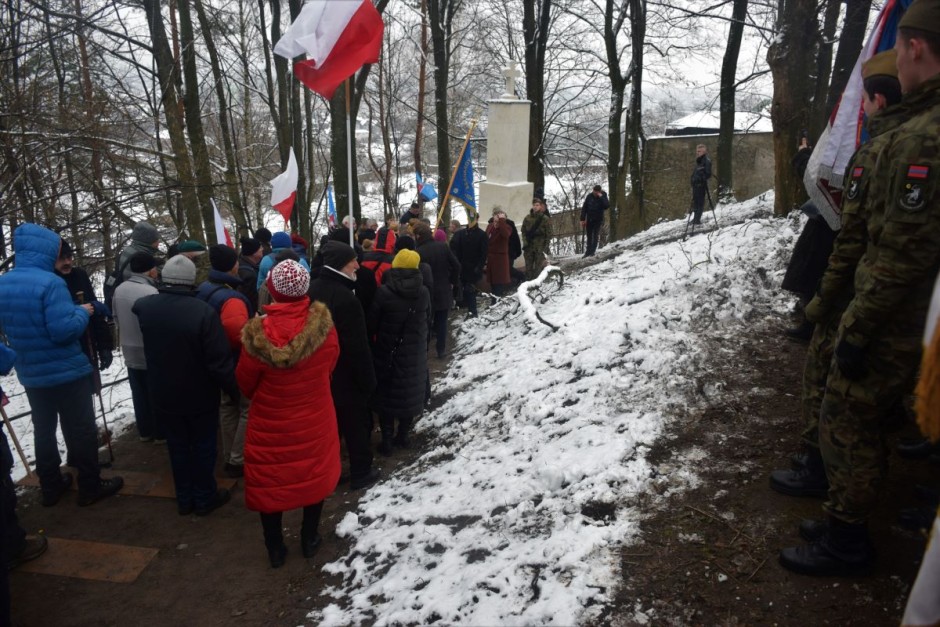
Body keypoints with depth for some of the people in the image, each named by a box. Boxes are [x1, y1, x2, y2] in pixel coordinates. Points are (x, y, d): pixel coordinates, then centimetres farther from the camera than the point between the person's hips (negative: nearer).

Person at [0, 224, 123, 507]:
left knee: (43, 430, 18)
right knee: (81, 429, 6)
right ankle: (90, 487, 16)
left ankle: (50, 487, 30)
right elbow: (64, 331, -27)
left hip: (31, 373, 7)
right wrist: (83, 312, -9)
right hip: (67, 371, -7)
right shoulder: (50, 282, -23)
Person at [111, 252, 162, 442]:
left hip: (130, 353, 7)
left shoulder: (119, 290, 0)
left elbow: (116, 318, 11)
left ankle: (144, 432, 28)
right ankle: (161, 433, 18)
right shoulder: (150, 293, -24)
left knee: (139, 395, 17)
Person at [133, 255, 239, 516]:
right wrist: (235, 391, -13)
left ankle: (184, 499, 31)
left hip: (163, 395, 5)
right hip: (200, 396, -4)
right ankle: (204, 498, 26)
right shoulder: (203, 312, -26)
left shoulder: (145, 307, -9)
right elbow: (220, 362, -24)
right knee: (203, 446, 12)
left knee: (177, 446, 18)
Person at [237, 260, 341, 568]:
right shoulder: (324, 326, -19)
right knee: (314, 473, 22)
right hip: (315, 421, 2)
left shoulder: (258, 334, -23)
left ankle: (275, 548, 32)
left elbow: (245, 383, -7)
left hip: (270, 424, -1)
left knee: (269, 480, 17)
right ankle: (309, 538, 37)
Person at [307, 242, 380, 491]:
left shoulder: (312, 289, 2)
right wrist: (368, 379, -14)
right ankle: (361, 472, 22)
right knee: (357, 423, 9)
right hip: (346, 376, -8)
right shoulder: (345, 298, -26)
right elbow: (357, 346, -23)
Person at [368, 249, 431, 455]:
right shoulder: (423, 292, -5)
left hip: (387, 352, -3)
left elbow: (372, 323, -8)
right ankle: (403, 435, 27)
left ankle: (387, 440, 11)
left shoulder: (384, 292, -16)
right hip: (415, 354, 3)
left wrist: (370, 345, 7)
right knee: (410, 392, 16)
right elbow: (428, 322, 6)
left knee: (386, 393, 9)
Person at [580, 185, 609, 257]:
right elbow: (584, 208, 0)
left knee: (595, 236, -6)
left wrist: (601, 197, -27)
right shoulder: (589, 196, -3)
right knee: (589, 236, 9)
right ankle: (588, 252, 16)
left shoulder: (603, 197, -7)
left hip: (598, 220, -3)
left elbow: (607, 206, -25)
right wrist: (582, 219, -4)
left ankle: (592, 252, -6)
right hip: (589, 220, 3)